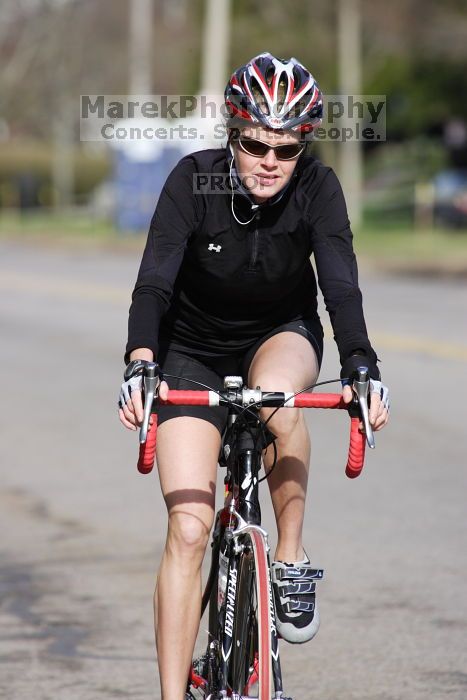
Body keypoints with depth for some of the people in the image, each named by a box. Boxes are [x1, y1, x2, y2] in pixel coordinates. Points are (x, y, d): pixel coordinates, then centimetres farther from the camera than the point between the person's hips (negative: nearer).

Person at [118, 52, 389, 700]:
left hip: (282, 336, 1)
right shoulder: (195, 180, -23)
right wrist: (140, 361, -49)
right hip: (194, 355, 0)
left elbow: (341, 285, -30)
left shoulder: (317, 189, -20)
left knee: (276, 395, -38)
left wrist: (361, 368, -47)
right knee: (189, 529, -13)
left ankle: (292, 559, -18)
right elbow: (154, 280, -32)